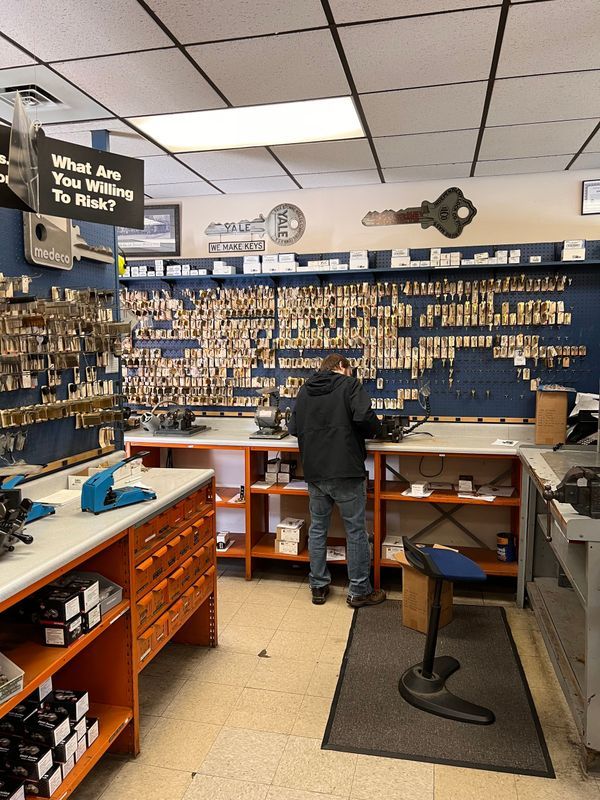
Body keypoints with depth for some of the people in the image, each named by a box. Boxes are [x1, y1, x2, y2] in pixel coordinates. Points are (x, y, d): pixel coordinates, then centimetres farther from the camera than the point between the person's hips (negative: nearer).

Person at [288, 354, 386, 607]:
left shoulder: (305, 390, 11)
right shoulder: (350, 384, -4)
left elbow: (293, 428, 11)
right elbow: (363, 417, -19)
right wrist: (375, 430, 1)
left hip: (314, 472, 5)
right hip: (346, 472, -5)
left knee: (317, 528, 15)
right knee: (355, 531, 6)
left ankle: (318, 587, 24)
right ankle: (359, 591, 15)